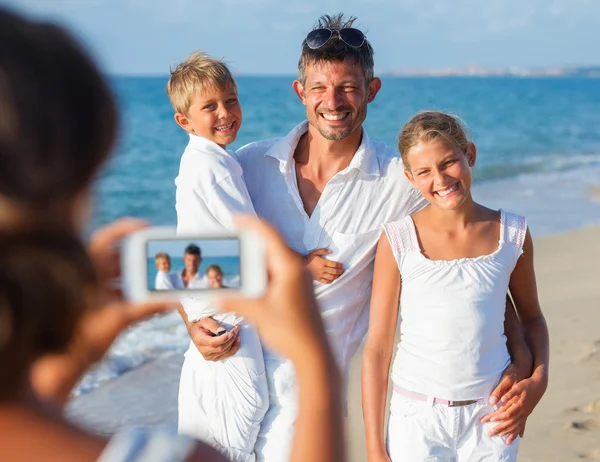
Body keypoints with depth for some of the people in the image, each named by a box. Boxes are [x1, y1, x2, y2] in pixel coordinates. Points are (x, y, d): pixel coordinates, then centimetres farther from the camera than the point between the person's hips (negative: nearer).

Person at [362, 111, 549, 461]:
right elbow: (377, 349, -4)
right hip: (417, 419, -2)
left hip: (491, 419, 2)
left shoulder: (512, 234, -1)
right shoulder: (398, 241, -8)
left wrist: (539, 379, -2)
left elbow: (531, 317, 16)